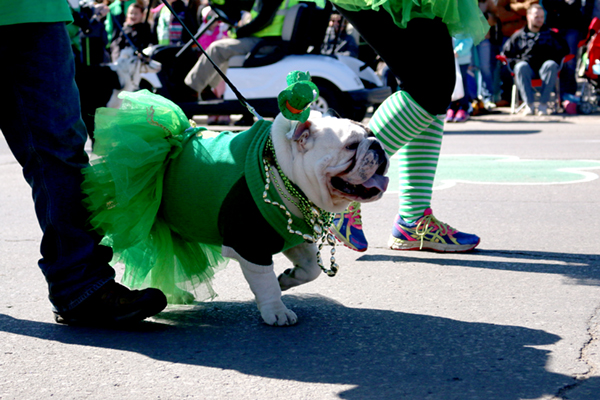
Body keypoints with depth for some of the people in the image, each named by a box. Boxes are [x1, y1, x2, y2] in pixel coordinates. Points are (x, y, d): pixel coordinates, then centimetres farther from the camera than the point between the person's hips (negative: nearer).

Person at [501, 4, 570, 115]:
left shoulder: (551, 35, 28)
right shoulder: (518, 36, 24)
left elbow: (564, 50, 20)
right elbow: (505, 54, 19)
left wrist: (554, 59, 2)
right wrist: (516, 62, 1)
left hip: (544, 67, 0)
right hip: (527, 66, 0)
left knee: (551, 65, -36)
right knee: (521, 67, -37)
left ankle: (543, 103, -38)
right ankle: (529, 104, -41)